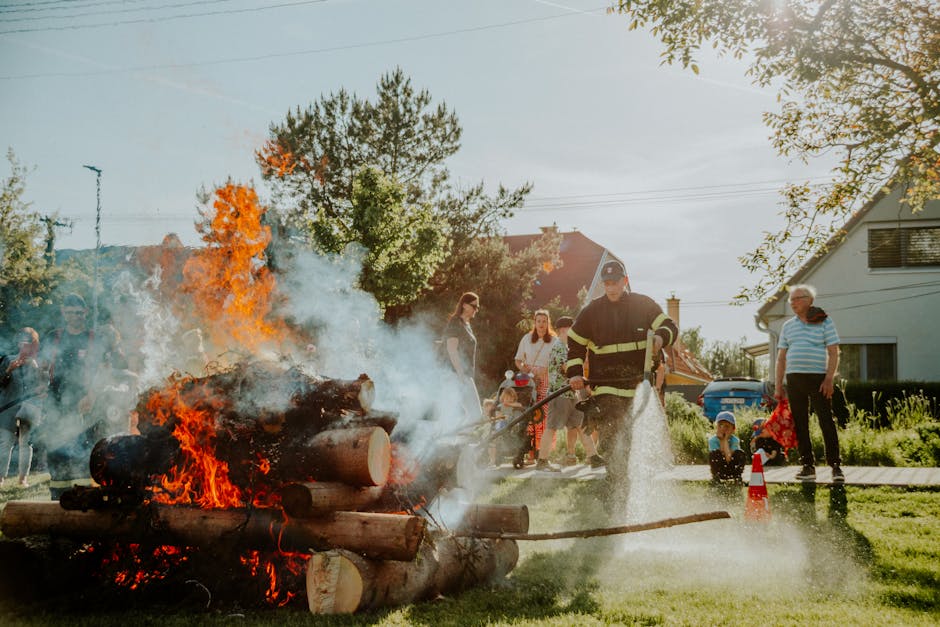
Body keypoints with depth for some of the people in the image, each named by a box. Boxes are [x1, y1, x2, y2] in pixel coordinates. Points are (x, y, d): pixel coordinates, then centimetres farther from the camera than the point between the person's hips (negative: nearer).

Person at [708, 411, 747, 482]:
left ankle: (737, 477, -7)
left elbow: (729, 458, -25)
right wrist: (721, 441, -21)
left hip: (732, 470, 1)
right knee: (714, 453, -29)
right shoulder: (712, 440, -12)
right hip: (719, 470, -1)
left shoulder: (735, 440, -12)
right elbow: (718, 457, -21)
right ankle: (716, 477, -10)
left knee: (741, 454, -25)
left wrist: (725, 440, -23)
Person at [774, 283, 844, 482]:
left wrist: (829, 378, -12)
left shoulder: (824, 322, 4)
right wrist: (778, 385, 9)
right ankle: (808, 466, 8)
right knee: (800, 424, 3)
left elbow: (834, 353, -1)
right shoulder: (788, 326, 15)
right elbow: (781, 357, 16)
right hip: (794, 378, 4)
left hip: (818, 377, -4)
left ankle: (835, 466, -3)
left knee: (826, 422, -7)